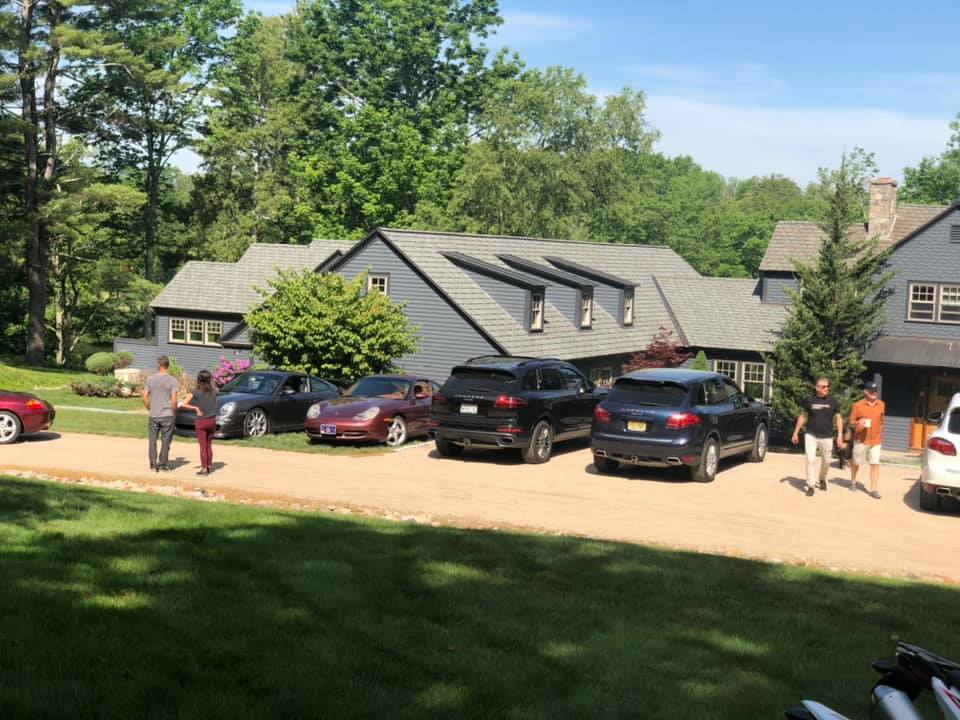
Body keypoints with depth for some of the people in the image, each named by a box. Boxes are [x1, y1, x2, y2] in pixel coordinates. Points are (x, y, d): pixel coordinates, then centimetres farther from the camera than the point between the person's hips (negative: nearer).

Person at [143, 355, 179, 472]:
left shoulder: (150, 379, 1)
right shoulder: (172, 380, -7)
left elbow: (145, 397, 1)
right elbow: (174, 400, -11)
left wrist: (149, 409, 14)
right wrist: (174, 411, 5)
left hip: (153, 415, 2)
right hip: (167, 415, -2)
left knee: (152, 440, 10)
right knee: (165, 441, 5)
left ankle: (153, 465, 11)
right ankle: (163, 465, 7)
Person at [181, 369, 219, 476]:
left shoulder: (196, 393, -11)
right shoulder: (213, 391, -3)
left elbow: (184, 404, -16)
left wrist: (196, 408, -5)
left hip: (201, 422, -3)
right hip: (212, 420, 3)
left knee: (203, 446, 2)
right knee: (209, 445, 16)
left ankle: (204, 468, 3)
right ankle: (208, 466, 21)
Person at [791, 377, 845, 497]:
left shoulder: (832, 401, 0)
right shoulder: (809, 400, 0)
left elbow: (838, 418, 5)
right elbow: (803, 416, 9)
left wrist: (840, 435, -4)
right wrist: (796, 432, 8)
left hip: (827, 437, 1)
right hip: (811, 435, -1)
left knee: (826, 461, 10)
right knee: (810, 459, -12)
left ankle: (822, 480, 37)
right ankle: (810, 485, -4)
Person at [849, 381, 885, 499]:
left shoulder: (881, 405, 5)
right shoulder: (858, 405, -6)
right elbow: (851, 422, -2)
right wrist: (858, 423, -22)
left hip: (876, 440, 2)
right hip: (861, 439, -2)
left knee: (875, 464, -6)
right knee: (856, 462, 13)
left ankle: (874, 489, -4)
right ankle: (853, 481, 39)